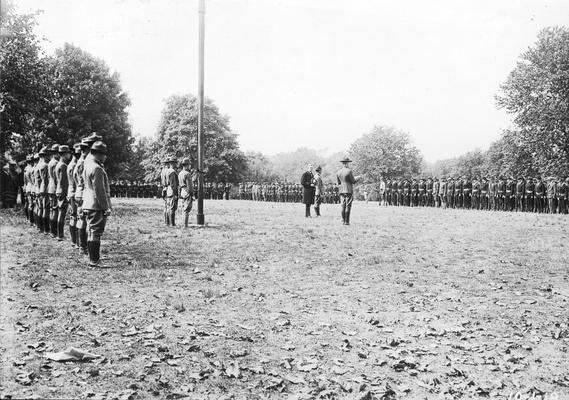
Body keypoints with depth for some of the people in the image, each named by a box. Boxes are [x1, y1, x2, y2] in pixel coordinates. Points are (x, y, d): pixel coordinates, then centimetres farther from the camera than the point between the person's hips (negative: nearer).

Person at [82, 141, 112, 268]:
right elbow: (99, 191, -20)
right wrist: (106, 207, -16)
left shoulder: (87, 165, 14)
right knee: (95, 232, -6)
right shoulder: (97, 168, -17)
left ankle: (93, 257, 25)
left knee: (91, 232, 16)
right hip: (96, 206, -10)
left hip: (88, 204, 10)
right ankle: (94, 261, -3)